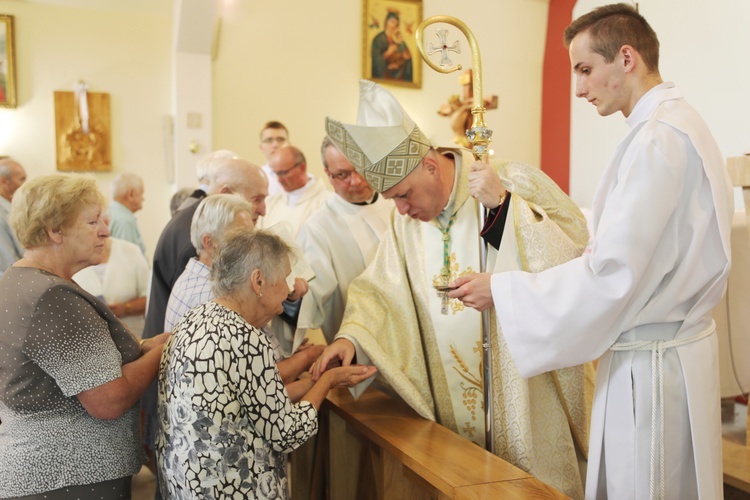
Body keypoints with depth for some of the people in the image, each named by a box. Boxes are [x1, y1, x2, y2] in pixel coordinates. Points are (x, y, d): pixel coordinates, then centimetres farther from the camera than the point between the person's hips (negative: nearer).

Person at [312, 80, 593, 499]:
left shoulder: (514, 183, -9)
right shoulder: (405, 223, 4)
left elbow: (575, 244, -17)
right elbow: (382, 289, 3)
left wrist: (504, 204, -28)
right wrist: (351, 335, -15)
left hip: (526, 382, -4)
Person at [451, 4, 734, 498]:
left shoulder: (659, 138, -19)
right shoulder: (681, 123, 12)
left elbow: (613, 273, -23)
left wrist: (502, 290, -14)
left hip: (650, 362, -9)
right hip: (677, 339, 9)